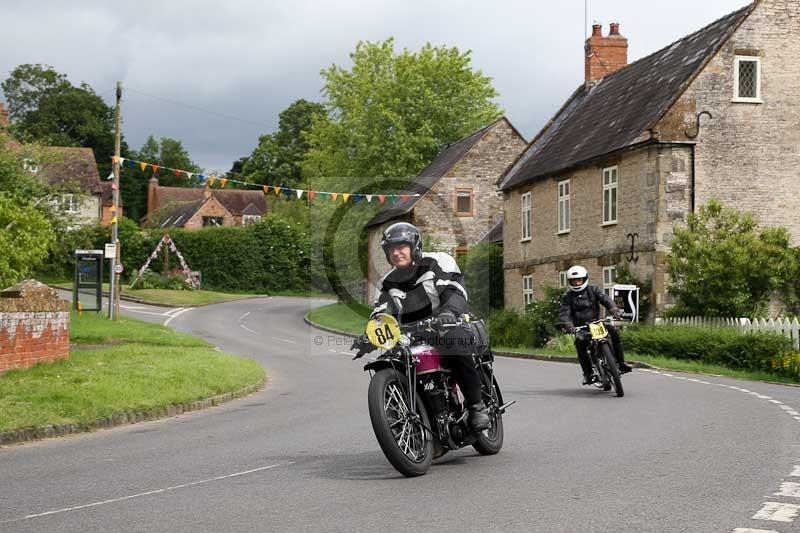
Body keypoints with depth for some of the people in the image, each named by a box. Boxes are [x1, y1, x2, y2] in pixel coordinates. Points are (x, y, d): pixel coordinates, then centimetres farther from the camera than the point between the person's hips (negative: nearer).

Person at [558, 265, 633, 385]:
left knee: (614, 331, -23)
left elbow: (605, 299, -9)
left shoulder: (593, 290, 6)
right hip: (580, 328, -2)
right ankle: (587, 373, -29)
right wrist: (569, 326, -30)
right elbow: (564, 313, -10)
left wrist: (614, 310, -30)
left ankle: (621, 362, -13)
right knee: (580, 341, -33)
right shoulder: (567, 297, 3)